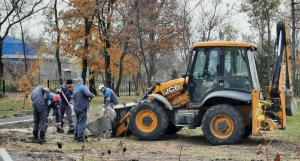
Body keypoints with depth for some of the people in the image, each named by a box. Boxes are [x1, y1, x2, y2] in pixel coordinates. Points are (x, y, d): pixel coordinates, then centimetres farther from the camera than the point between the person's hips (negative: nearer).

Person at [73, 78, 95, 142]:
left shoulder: (74, 89, 11)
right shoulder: (83, 87, -13)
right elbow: (88, 94, -30)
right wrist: (92, 96, -8)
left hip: (76, 108, 8)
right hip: (82, 108, -8)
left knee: (78, 122, 21)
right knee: (82, 123, -3)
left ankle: (76, 135, 27)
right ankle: (80, 137, -5)